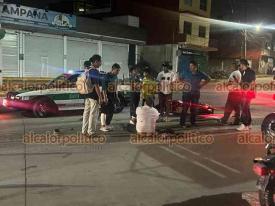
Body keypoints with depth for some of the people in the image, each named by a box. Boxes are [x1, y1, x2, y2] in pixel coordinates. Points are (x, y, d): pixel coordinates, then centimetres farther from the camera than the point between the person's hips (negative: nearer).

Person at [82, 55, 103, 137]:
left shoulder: (87, 71, 10)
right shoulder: (95, 71, -16)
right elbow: (96, 86, -19)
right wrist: (100, 97, -16)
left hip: (87, 95, 9)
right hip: (94, 96, -9)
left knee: (86, 112, 13)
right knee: (93, 114, -1)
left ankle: (84, 131, 19)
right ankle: (91, 132, 4)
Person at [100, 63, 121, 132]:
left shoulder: (115, 76, 10)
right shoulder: (107, 76, -15)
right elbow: (104, 88, -19)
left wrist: (116, 96, 16)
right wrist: (105, 97, -25)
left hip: (113, 95, 8)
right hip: (107, 95, -8)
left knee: (111, 111, 12)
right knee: (104, 111, -3)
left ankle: (108, 124, 24)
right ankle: (103, 126, 1)